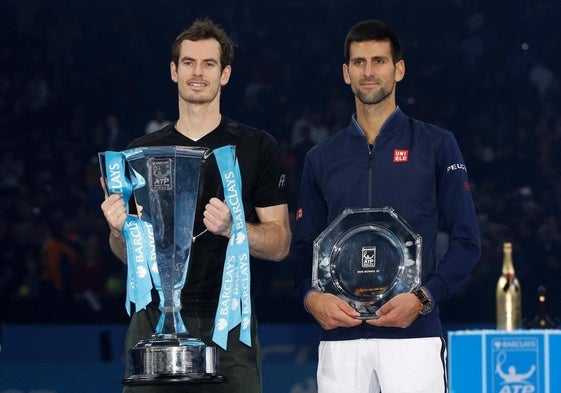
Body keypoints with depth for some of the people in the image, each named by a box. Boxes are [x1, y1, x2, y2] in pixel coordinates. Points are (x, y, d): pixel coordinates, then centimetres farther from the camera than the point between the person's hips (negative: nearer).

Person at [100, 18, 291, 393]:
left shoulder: (258, 147, 5)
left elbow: (280, 243, 2)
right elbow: (128, 253, 15)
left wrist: (230, 228, -17)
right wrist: (119, 230, -7)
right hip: (155, 318, 2)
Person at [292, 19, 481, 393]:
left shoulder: (436, 145, 6)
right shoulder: (322, 158, 15)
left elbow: (466, 240, 3)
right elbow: (304, 246, 16)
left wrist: (423, 298, -11)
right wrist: (312, 297, -5)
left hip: (413, 334, -3)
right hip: (340, 337, 3)